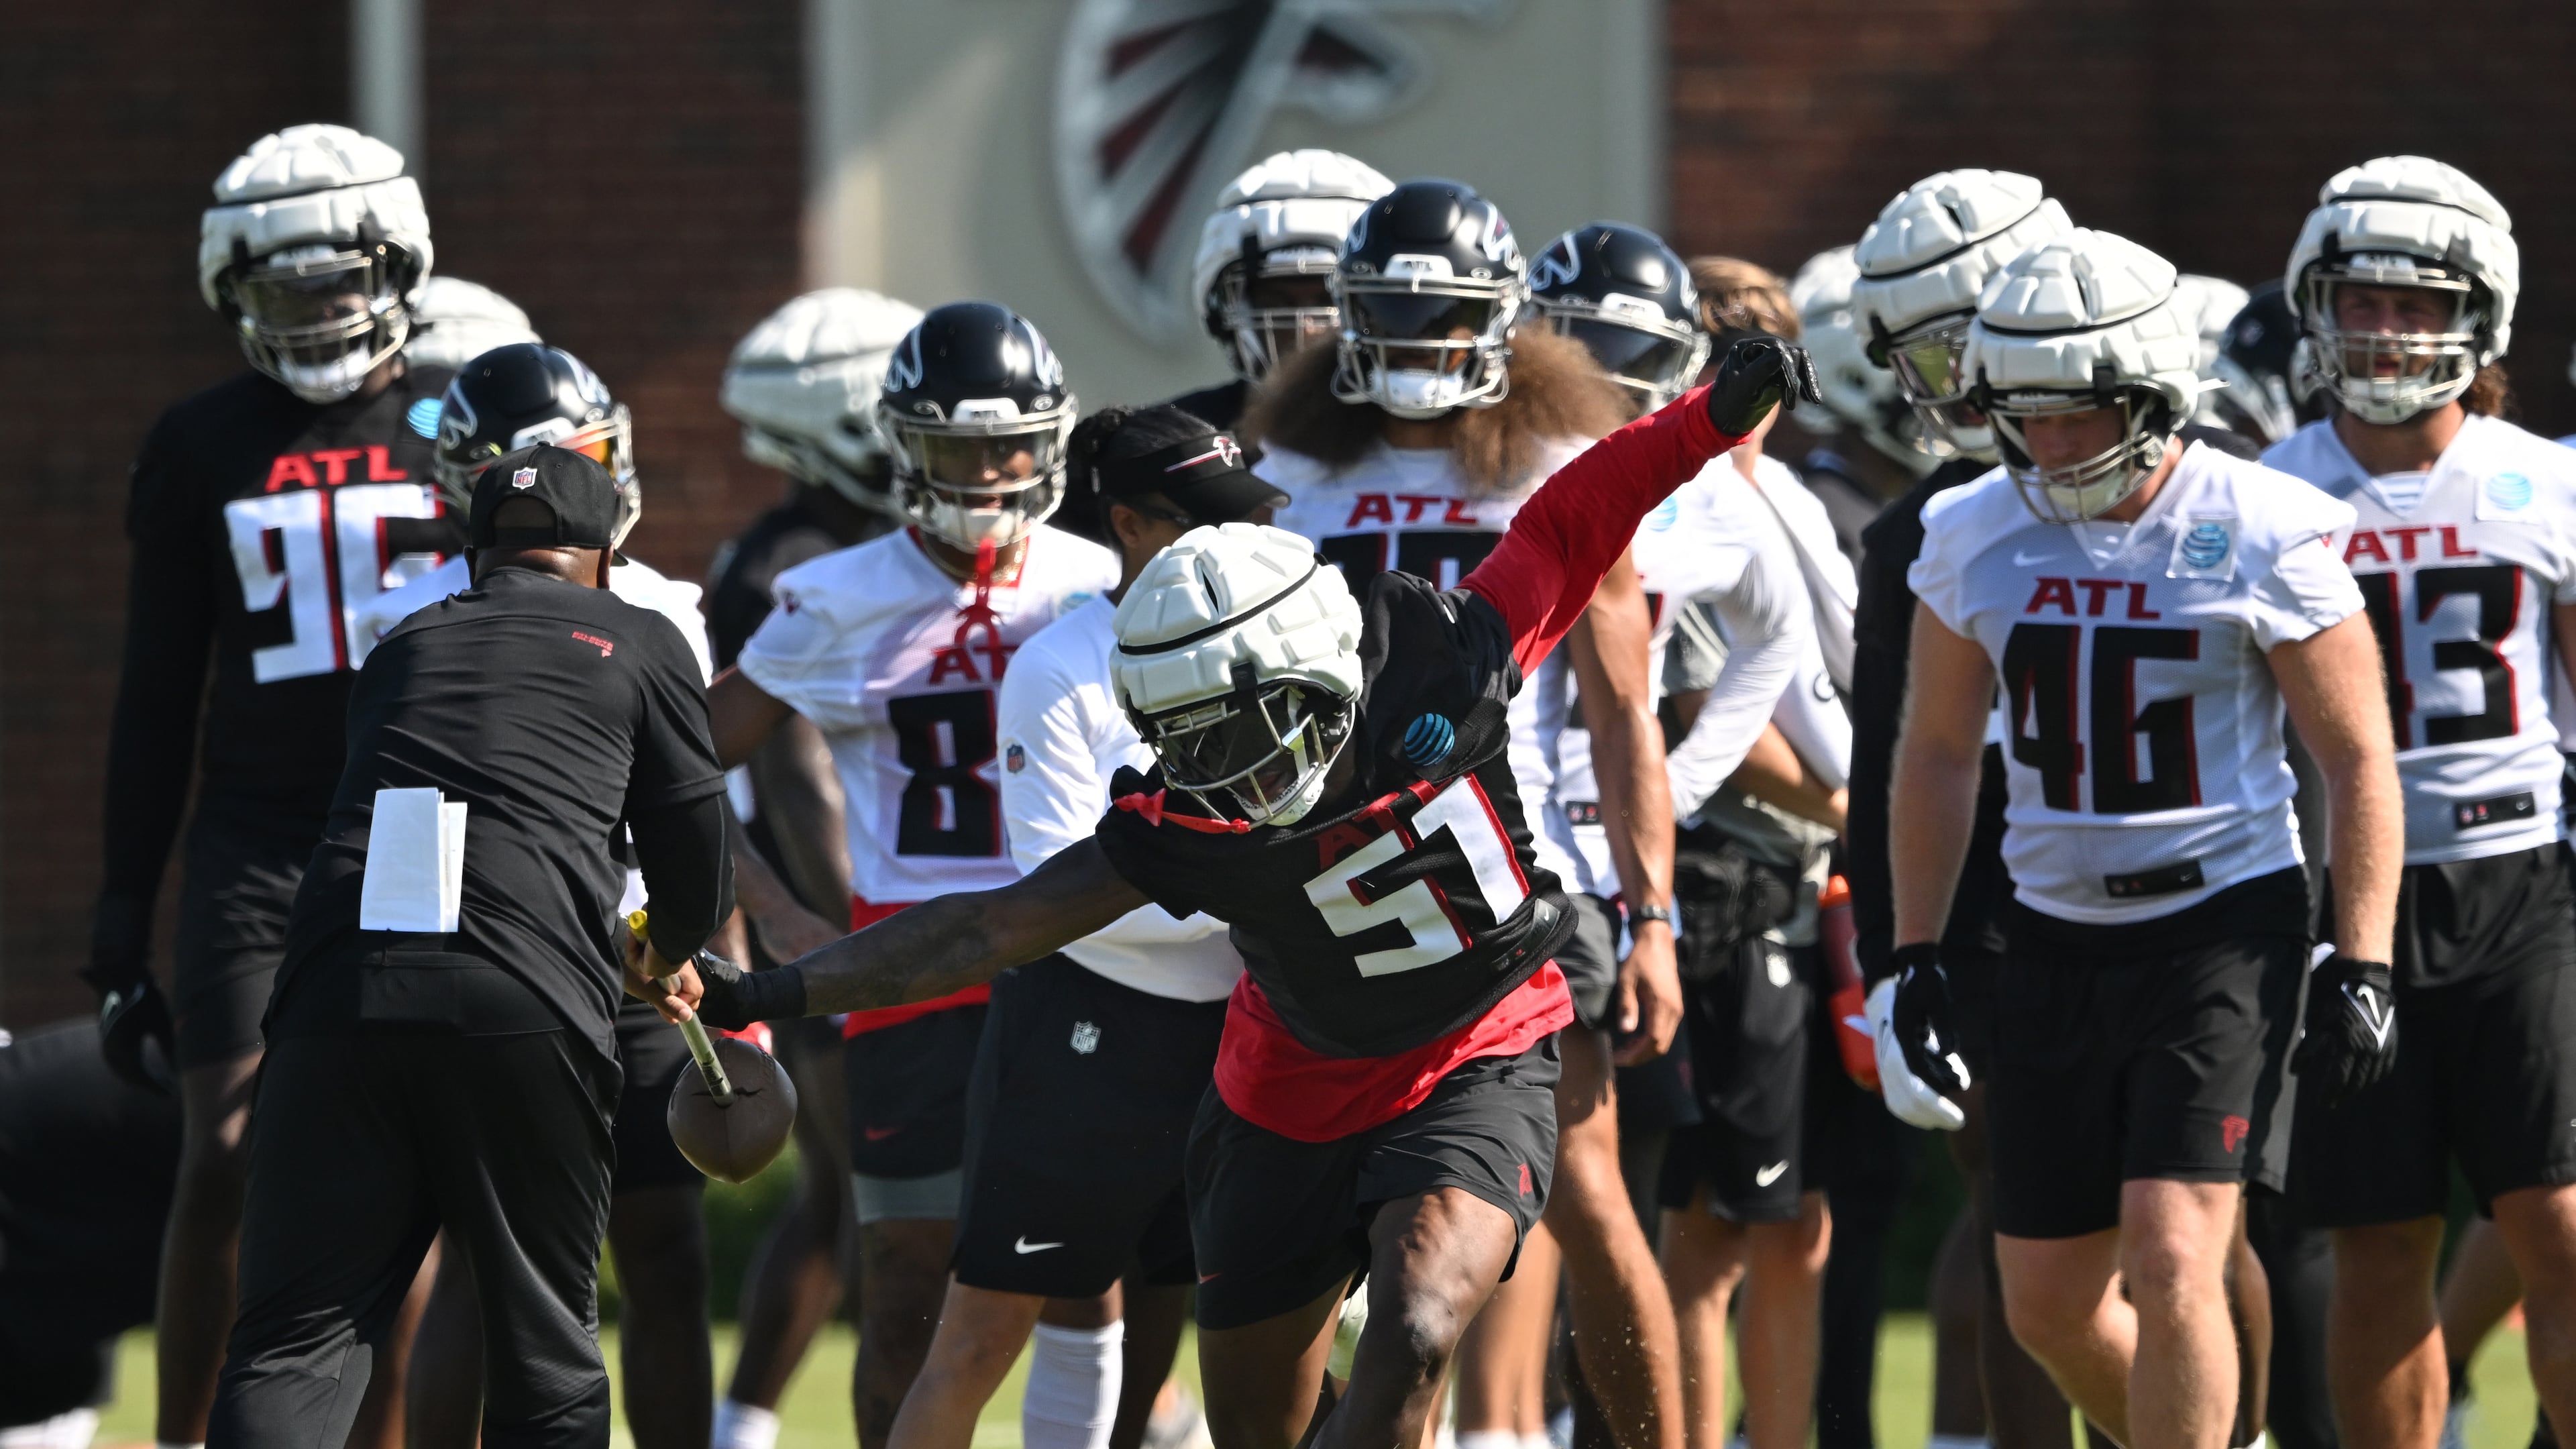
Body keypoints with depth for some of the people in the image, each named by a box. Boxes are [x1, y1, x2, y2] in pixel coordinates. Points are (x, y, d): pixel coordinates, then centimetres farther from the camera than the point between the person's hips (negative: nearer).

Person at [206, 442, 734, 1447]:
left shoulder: (401, 653, 27)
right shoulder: (638, 646, 16)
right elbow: (696, 865, 18)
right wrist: (664, 958, 42)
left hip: (342, 991, 2)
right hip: (525, 1010, -2)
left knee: (294, 1343, 0)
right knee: (545, 1351, 11)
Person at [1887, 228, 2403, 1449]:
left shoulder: (2263, 539, -10)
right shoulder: (1977, 536, 2)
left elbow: (2358, 762, -4)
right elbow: (1938, 753, 14)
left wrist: (2362, 966, -10)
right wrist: (1914, 953, 10)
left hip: (2224, 926, -5)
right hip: (2056, 937, 5)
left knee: (2170, 1260, -17)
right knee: (2051, 1308, 6)